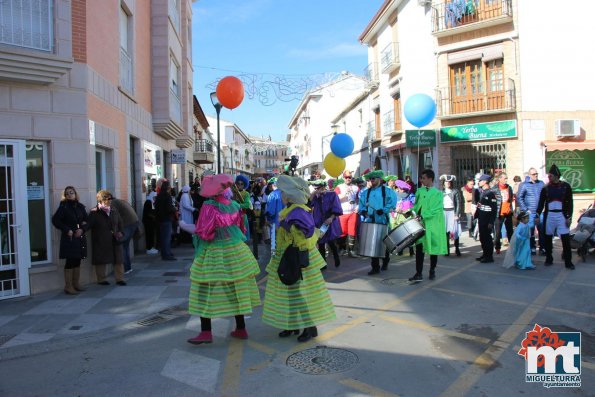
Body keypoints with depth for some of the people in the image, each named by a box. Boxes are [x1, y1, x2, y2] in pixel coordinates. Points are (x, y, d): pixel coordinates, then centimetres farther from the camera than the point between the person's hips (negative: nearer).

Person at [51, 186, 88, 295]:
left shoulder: (80, 207, 10)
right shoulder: (63, 207, -4)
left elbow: (86, 220, 15)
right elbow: (55, 220, -7)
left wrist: (82, 229, -3)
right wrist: (67, 230, -11)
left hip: (80, 237, 5)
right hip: (69, 238, -5)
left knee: (77, 261, 10)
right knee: (70, 261, -4)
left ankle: (76, 283, 21)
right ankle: (68, 286, 3)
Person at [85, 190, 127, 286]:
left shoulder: (114, 210, 7)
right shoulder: (94, 212, -9)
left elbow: (120, 222, 15)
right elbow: (88, 224, -14)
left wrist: (121, 232, 1)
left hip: (115, 240, 5)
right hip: (101, 242, -4)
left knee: (118, 260, 5)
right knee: (101, 261, 6)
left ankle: (119, 278, 15)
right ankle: (101, 279, 22)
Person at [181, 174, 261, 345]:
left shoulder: (209, 207, -14)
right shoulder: (235, 205, 1)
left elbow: (203, 232, -16)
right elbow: (241, 228, 9)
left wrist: (184, 226, -2)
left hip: (214, 255, -5)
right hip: (236, 253, 5)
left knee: (206, 292, 4)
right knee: (236, 291, 13)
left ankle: (206, 332, 5)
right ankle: (241, 329, 22)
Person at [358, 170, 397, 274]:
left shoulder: (388, 191, 1)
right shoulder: (365, 193, 13)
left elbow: (392, 204, -8)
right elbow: (361, 205, 13)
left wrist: (383, 210, -22)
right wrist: (363, 211, -8)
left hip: (383, 222, -3)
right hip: (370, 222, 3)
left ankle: (385, 263, 32)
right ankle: (375, 267, 8)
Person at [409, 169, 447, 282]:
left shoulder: (437, 193, -5)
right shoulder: (419, 191, 10)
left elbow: (435, 210, -14)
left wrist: (423, 216, -24)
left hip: (433, 225, -3)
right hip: (420, 224, 3)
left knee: (433, 248, 8)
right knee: (419, 248, -4)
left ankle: (432, 271, 25)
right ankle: (418, 273, -3)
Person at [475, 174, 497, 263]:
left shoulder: (491, 193, -15)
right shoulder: (481, 192, 11)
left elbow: (494, 209, -17)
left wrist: (491, 222, -20)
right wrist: (475, 216, 15)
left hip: (487, 220, -8)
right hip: (481, 220, 8)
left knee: (487, 238, -2)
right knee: (482, 237, 13)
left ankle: (489, 257, 7)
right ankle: (485, 254, 24)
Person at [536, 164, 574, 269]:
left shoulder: (566, 186, 2)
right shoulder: (546, 188, 5)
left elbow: (570, 202, 2)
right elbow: (541, 203, 7)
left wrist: (569, 217, -5)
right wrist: (537, 216, 0)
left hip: (562, 215, -2)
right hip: (549, 215, 2)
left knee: (565, 238, -5)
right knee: (548, 238, 6)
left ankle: (568, 262, 3)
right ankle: (549, 259, 17)